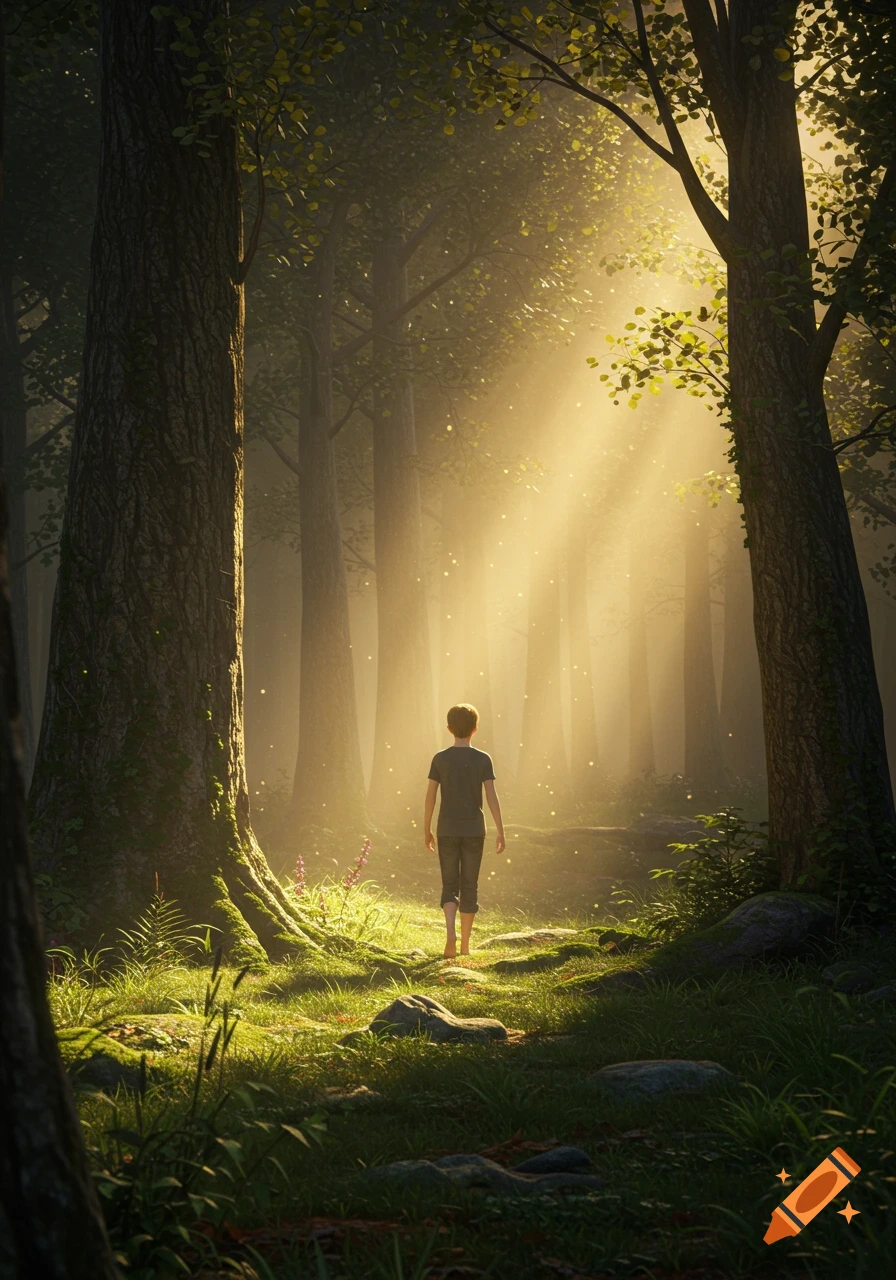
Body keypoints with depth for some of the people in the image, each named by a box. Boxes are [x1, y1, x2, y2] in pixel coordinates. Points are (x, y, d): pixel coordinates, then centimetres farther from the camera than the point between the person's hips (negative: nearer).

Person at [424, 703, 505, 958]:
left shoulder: (440, 759, -3)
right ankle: (465, 944, 13)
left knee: (450, 886, 5)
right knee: (469, 886, 9)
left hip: (447, 831, 0)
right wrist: (501, 832, -5)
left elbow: (430, 796, -3)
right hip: (474, 831, 0)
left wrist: (427, 830, 7)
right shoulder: (483, 759, -4)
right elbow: (491, 796, -8)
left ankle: (450, 934, -18)